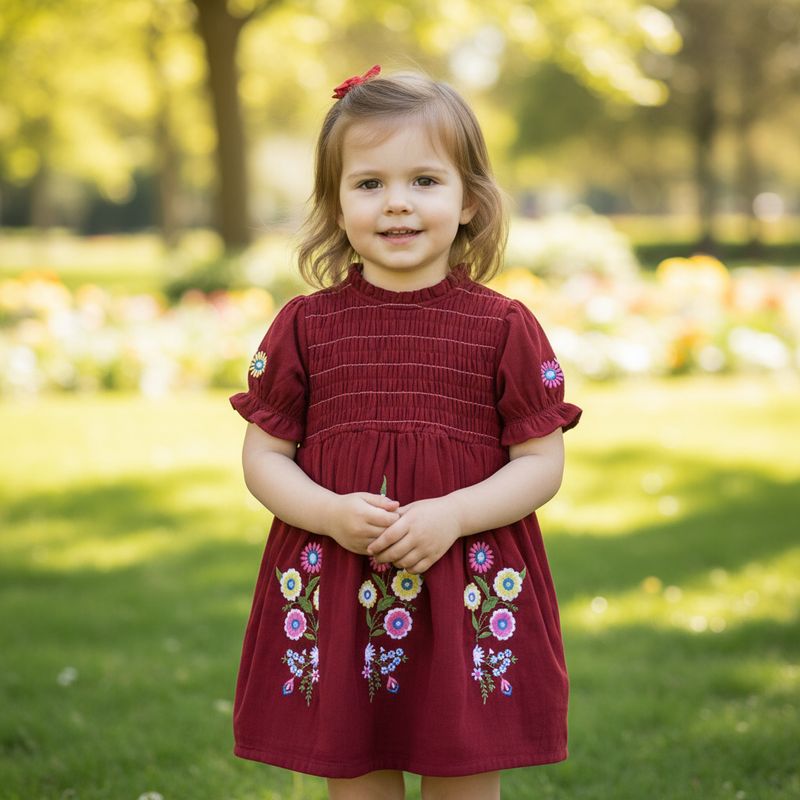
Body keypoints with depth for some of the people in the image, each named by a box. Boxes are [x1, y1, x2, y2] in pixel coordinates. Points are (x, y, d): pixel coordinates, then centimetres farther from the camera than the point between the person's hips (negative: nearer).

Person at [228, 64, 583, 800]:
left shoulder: (504, 327, -1)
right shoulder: (306, 326, 2)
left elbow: (542, 464, 0)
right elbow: (263, 458, 5)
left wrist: (451, 516, -16)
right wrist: (331, 513, -14)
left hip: (470, 599, -1)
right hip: (334, 596, 1)